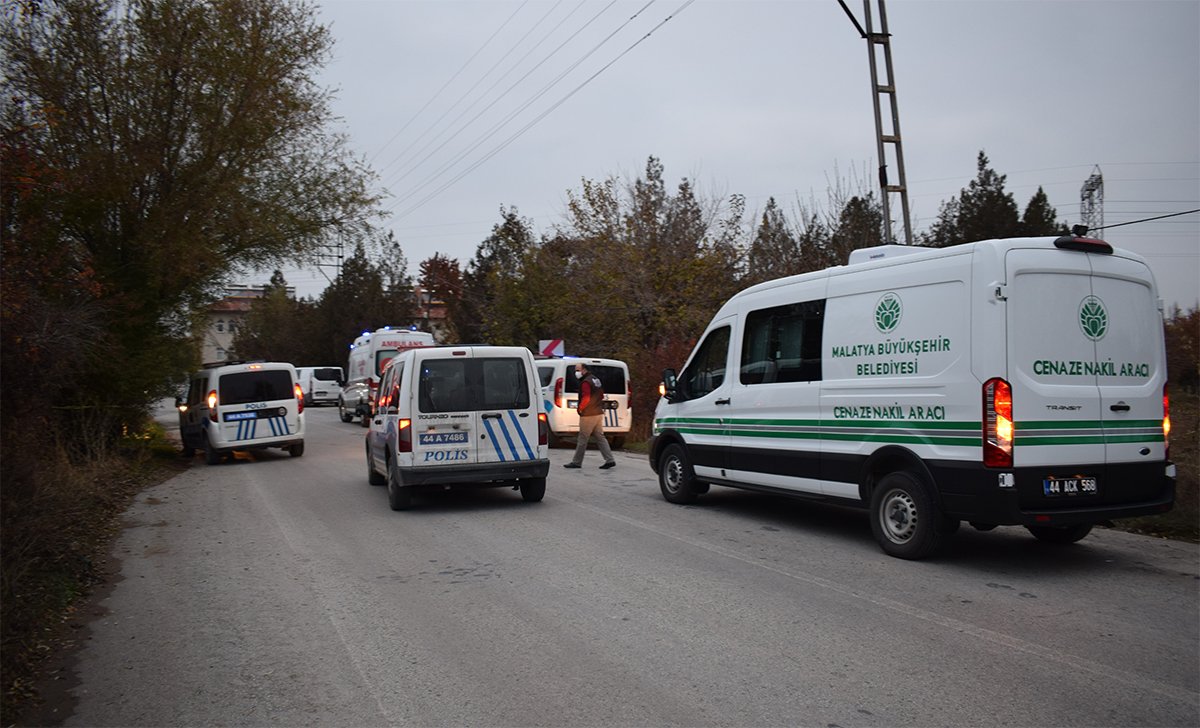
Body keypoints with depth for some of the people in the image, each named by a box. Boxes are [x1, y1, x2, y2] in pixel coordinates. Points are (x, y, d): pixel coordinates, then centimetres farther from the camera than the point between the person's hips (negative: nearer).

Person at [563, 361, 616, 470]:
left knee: (582, 439, -1)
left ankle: (576, 462, 6)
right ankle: (609, 460, 4)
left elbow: (586, 399, -22)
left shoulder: (586, 382, -15)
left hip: (588, 415, -9)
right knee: (600, 437, 10)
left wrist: (580, 408, -8)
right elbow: (601, 396, 21)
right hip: (599, 413, 9)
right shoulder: (596, 379, 16)